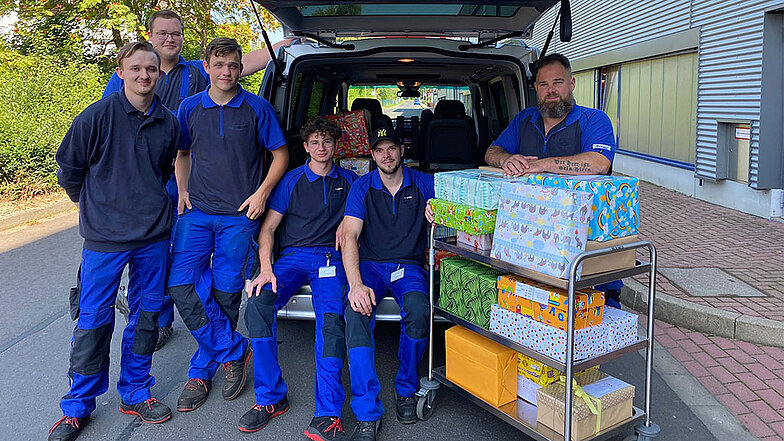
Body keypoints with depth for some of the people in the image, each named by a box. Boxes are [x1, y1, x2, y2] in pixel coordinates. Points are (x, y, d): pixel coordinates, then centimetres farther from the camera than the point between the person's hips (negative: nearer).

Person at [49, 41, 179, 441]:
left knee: (146, 315, 10)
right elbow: (68, 166, 3)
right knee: (94, 320, 3)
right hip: (104, 236, -3)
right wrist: (92, 202, 12)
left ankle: (135, 393, 27)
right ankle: (78, 406, 21)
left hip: (153, 235, 3)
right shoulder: (98, 115, -8)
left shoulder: (168, 123, 3)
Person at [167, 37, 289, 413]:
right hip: (197, 212, 3)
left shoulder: (256, 108, 0)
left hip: (239, 216, -3)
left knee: (225, 294, 1)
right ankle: (234, 351, 6)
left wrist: (261, 193, -8)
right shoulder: (189, 108, 8)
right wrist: (182, 191, 6)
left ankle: (202, 369, 19)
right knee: (181, 285, -10)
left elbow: (280, 154, 4)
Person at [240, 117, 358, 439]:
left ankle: (328, 415, -31)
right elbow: (268, 227, 5)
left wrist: (346, 220, 5)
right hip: (293, 255, 1)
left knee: (331, 318, -31)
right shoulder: (292, 181, 11)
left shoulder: (348, 180, 16)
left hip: (331, 257, -1)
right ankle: (271, 397, -16)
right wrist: (266, 268, -11)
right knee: (257, 305, -29)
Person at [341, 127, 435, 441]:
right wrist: (355, 284, -24)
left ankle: (406, 390, -6)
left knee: (419, 311, -33)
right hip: (369, 265, 0)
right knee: (356, 313, -32)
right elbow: (349, 237, -7)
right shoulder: (362, 188, 3)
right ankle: (367, 415, -25)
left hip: (409, 265, 0)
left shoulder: (424, 183, 6)